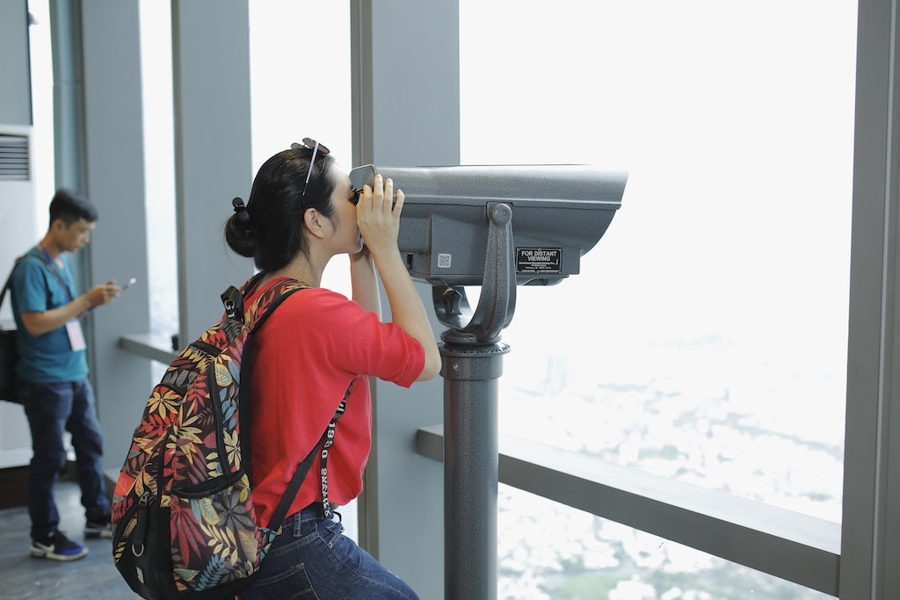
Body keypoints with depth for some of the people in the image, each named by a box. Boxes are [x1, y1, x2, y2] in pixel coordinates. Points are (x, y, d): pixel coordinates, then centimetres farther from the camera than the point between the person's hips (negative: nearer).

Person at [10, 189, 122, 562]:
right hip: (45, 382, -9)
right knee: (49, 458, 1)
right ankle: (44, 537, 14)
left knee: (90, 443, 16)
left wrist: (92, 302, 0)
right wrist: (86, 300, -21)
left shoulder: (62, 262, 10)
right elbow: (36, 323, -24)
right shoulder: (31, 267, -17)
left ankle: (97, 517, 30)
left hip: (75, 375, 9)